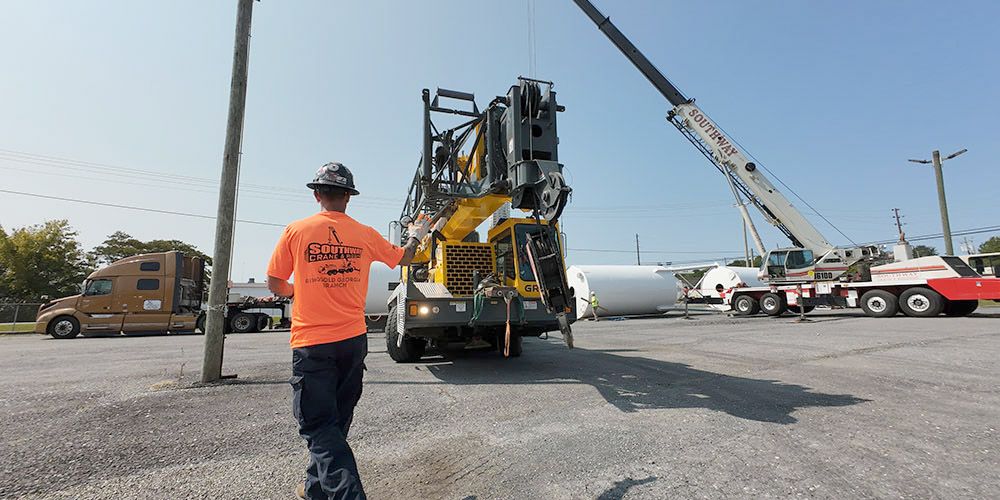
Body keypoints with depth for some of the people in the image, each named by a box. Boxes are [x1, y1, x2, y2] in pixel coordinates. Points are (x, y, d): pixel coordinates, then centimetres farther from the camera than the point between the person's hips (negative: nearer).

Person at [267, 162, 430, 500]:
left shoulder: (296, 231, -5)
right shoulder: (365, 234, 1)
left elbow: (274, 284, 3)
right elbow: (403, 259, 16)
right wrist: (416, 235, 35)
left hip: (311, 344, -3)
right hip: (353, 340, 4)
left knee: (318, 425, 2)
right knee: (336, 419, 19)